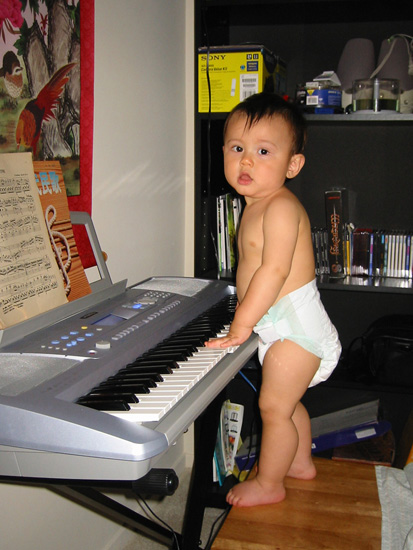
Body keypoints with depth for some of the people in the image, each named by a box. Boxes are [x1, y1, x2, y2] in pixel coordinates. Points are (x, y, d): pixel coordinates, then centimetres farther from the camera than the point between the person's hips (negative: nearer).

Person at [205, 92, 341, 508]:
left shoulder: (281, 208, -21)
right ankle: (300, 462, 43)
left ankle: (268, 484, 17)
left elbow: (274, 270, -28)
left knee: (273, 406, 0)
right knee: (286, 402, 24)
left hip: (294, 325, -10)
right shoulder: (256, 206, 10)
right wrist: (246, 318, 17)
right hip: (281, 326, 10)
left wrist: (242, 323, -25)